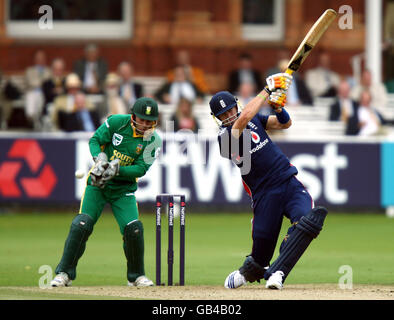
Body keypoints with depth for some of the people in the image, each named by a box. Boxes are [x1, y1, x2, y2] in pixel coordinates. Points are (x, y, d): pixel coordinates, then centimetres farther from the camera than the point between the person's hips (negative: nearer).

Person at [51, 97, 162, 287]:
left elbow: (141, 169, -13)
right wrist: (100, 158, -26)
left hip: (124, 188, 1)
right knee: (81, 225, -14)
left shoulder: (153, 140, -8)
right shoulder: (117, 122, -10)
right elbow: (95, 140, -6)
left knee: (133, 228, -14)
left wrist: (116, 169, -28)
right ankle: (64, 273, -5)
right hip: (98, 183, -1)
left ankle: (136, 276, 8)